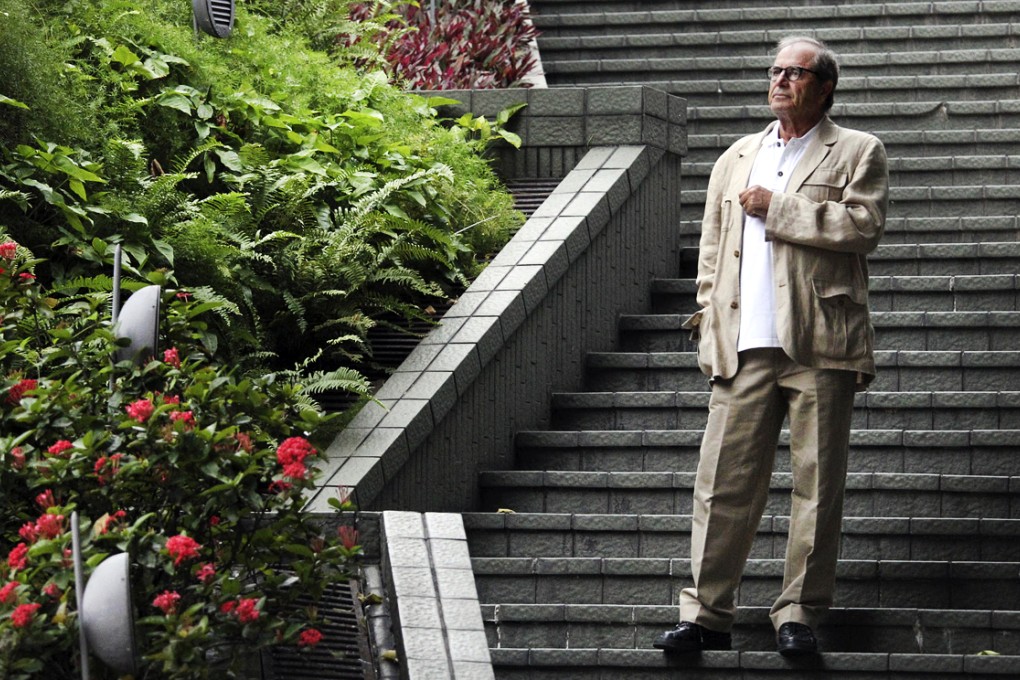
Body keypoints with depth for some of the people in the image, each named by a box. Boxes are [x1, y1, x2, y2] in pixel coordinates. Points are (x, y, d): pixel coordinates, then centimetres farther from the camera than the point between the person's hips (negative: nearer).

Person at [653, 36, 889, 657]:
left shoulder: (858, 153, 7)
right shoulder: (736, 159, 21)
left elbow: (864, 226, -10)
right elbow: (712, 249, 23)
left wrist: (777, 209, -8)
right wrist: (711, 322, 12)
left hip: (820, 347, -3)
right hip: (744, 348, 4)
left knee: (817, 484, -1)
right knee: (724, 482, -1)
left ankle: (799, 615, 7)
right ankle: (706, 614, 2)